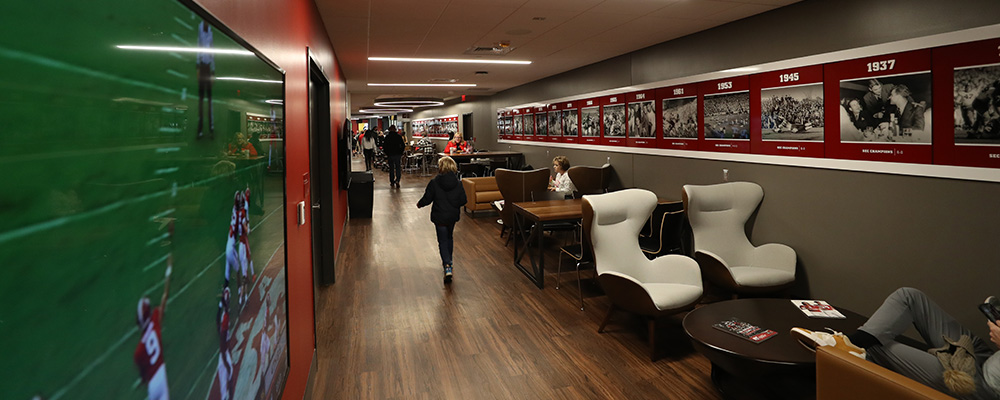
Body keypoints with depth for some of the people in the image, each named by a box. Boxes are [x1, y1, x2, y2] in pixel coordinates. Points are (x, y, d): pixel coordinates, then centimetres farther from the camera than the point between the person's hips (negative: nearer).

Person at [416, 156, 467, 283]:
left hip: (439, 217, -4)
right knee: (449, 237, 25)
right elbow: (463, 200, -3)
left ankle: (447, 266, -14)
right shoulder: (457, 183, -6)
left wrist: (419, 204, 12)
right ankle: (449, 261, 40)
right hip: (453, 216, 4)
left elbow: (427, 199, -10)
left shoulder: (434, 183, -14)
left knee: (443, 241, 1)